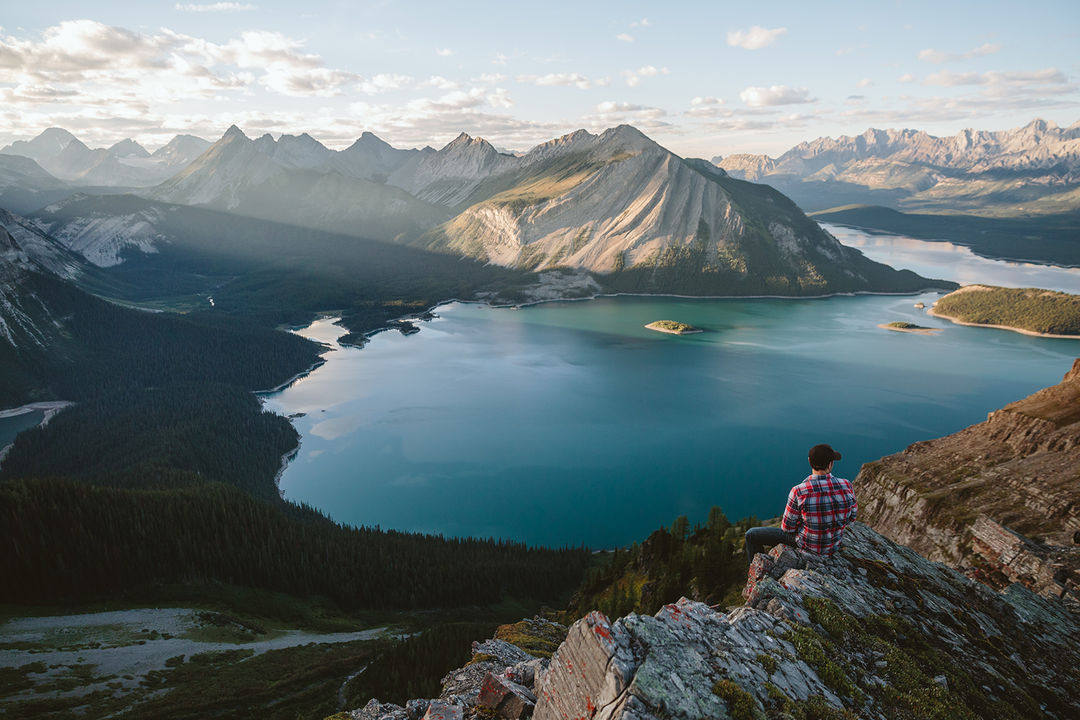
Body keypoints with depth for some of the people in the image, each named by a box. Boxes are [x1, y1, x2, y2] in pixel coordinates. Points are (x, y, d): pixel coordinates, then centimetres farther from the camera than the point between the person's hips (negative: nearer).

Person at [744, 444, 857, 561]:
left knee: (752, 535, 11)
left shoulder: (798, 492, -29)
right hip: (834, 544, 5)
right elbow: (852, 515, -1)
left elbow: (787, 527, -17)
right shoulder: (846, 486, -19)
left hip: (807, 545, -5)